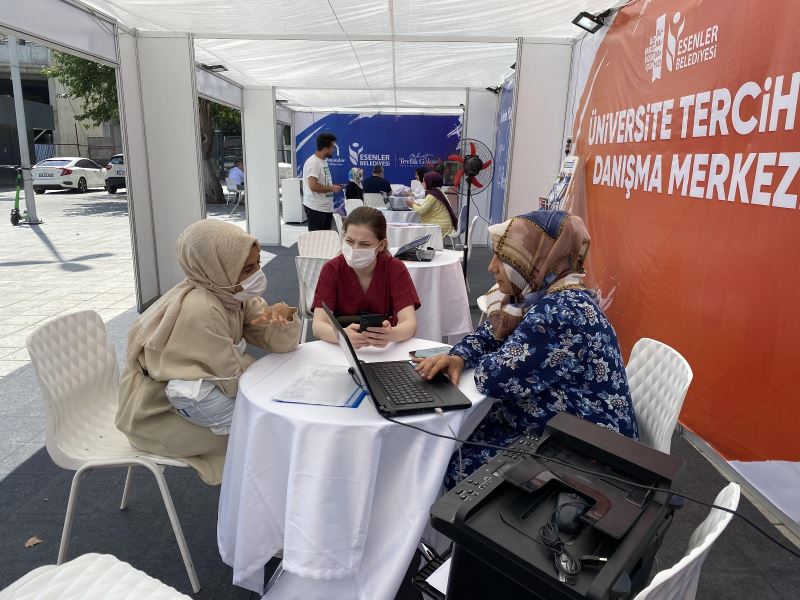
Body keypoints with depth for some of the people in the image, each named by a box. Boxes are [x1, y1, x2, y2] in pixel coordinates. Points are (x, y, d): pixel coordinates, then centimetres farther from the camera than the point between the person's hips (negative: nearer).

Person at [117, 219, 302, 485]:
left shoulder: (231, 291, -8)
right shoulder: (200, 311, -33)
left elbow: (280, 343, -9)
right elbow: (233, 381, -27)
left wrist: (283, 315, -28)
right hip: (159, 413, -7)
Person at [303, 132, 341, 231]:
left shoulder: (324, 160, 14)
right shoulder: (313, 162, -17)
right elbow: (313, 186, -26)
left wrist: (332, 187, 7)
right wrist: (331, 188, -14)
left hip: (326, 207, 10)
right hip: (316, 208, -9)